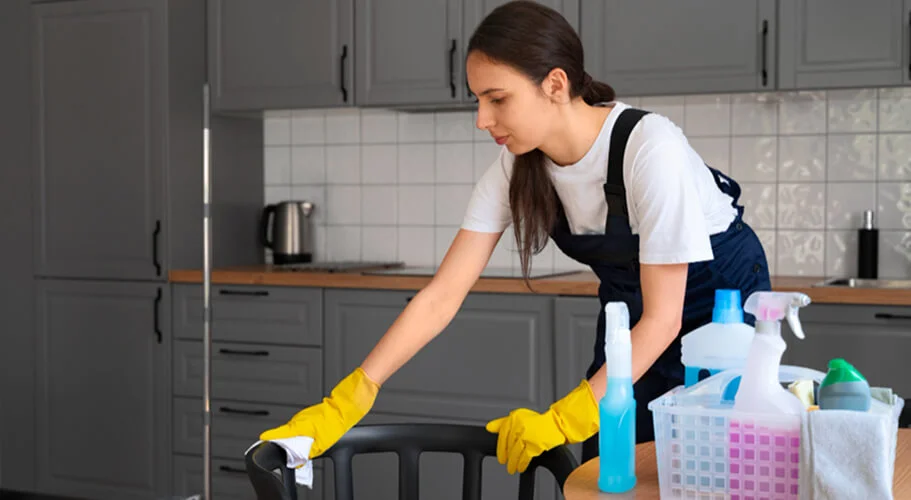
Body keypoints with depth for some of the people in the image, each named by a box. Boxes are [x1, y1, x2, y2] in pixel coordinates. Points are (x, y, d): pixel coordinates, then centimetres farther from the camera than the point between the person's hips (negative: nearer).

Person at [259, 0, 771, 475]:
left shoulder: (648, 148, -31)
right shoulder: (517, 168, -15)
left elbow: (664, 317, -27)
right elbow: (441, 297, -16)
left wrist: (562, 421, -31)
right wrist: (343, 405, -23)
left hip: (718, 302, -4)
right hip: (630, 315, 5)